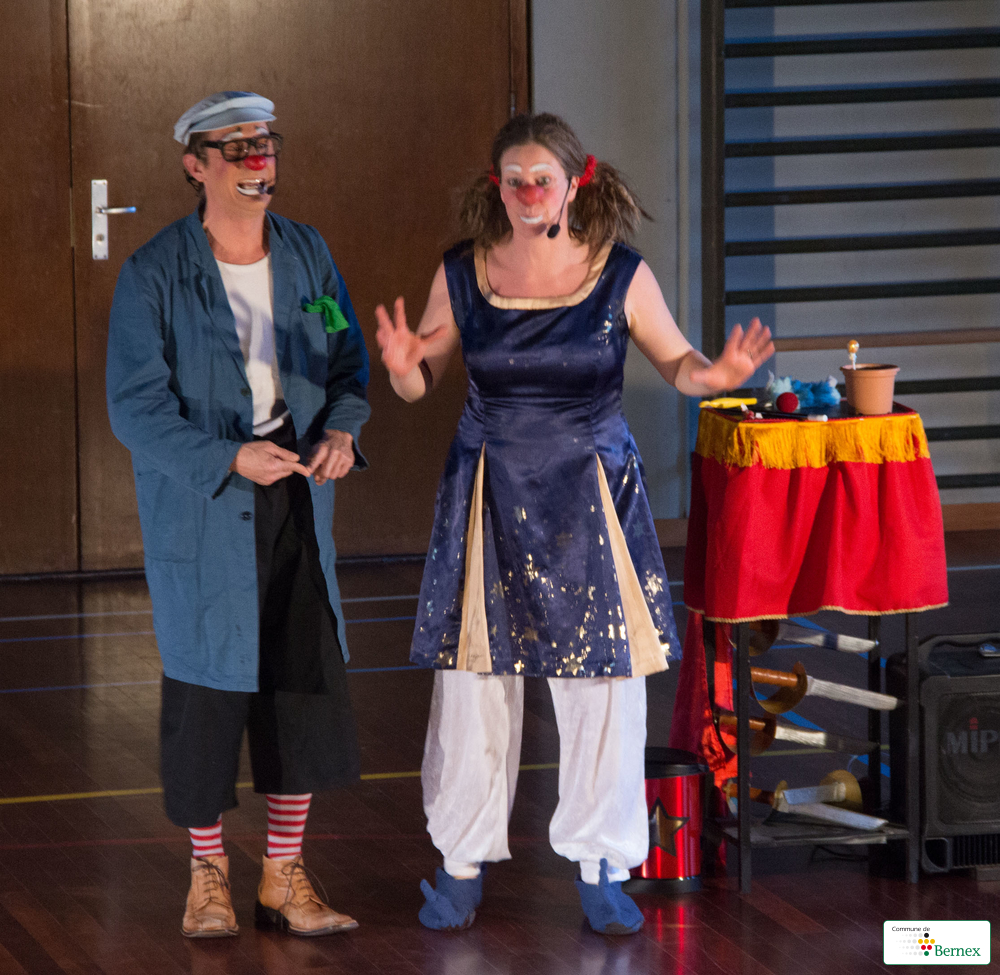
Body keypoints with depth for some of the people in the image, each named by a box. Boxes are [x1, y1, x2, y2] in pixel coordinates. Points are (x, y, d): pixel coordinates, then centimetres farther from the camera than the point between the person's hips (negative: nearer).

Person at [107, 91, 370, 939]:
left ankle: (284, 876, 15)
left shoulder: (307, 254, 5)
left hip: (296, 496, 4)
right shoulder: (154, 274, -9)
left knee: (307, 675, 2)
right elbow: (136, 403, -12)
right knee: (209, 684, 2)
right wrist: (230, 458, -21)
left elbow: (348, 361, 12)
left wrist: (342, 430, -9)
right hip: (200, 510, -4)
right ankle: (208, 874, 20)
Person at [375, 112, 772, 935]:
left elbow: (675, 361, 7)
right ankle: (465, 860, 18)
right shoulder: (462, 276, -1)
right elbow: (420, 382, 8)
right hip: (489, 498, 1)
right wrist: (405, 368, -15)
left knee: (602, 686, 0)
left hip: (592, 496, -1)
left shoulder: (621, 275, -4)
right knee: (474, 678, 3)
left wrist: (716, 373, -15)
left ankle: (602, 867, 14)